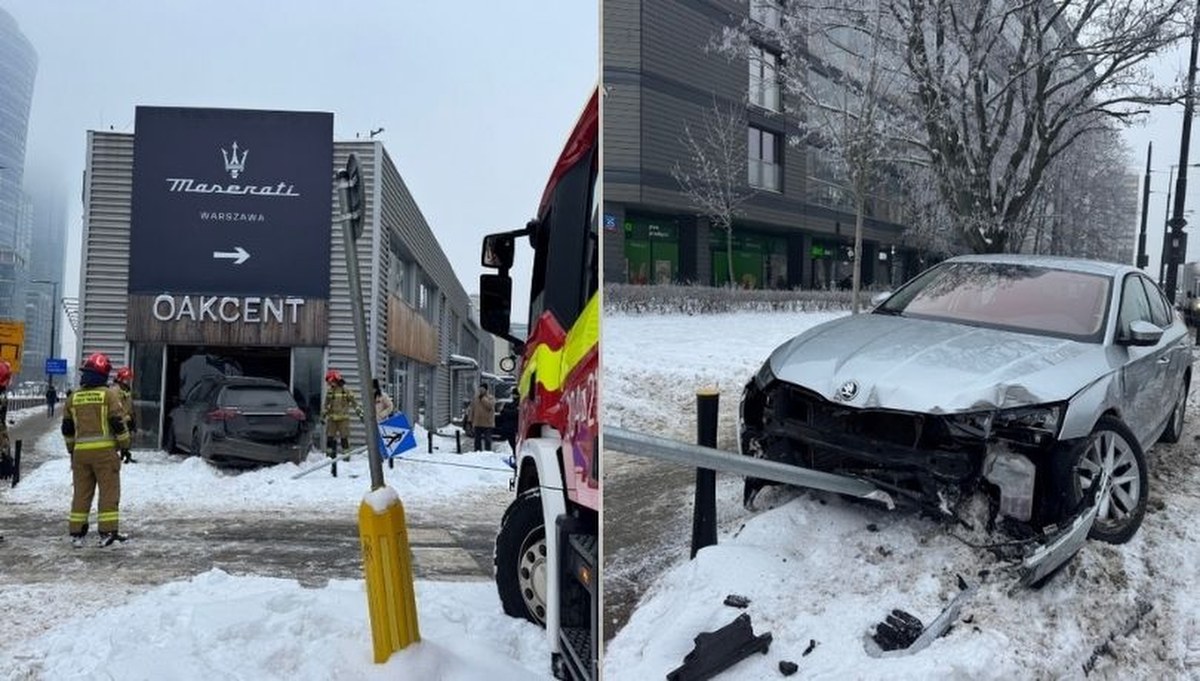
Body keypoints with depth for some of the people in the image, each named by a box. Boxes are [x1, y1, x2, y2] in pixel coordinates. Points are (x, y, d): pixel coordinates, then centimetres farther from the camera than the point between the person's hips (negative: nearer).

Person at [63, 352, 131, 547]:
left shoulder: (73, 397, 10)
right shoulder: (109, 394, -5)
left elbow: (67, 428, 16)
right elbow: (118, 423, -8)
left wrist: (72, 450, 28)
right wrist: (124, 445, 4)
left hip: (81, 451, 5)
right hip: (104, 450, -5)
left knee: (82, 492, 11)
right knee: (109, 491, -1)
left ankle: (76, 533, 13)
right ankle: (107, 531, -4)